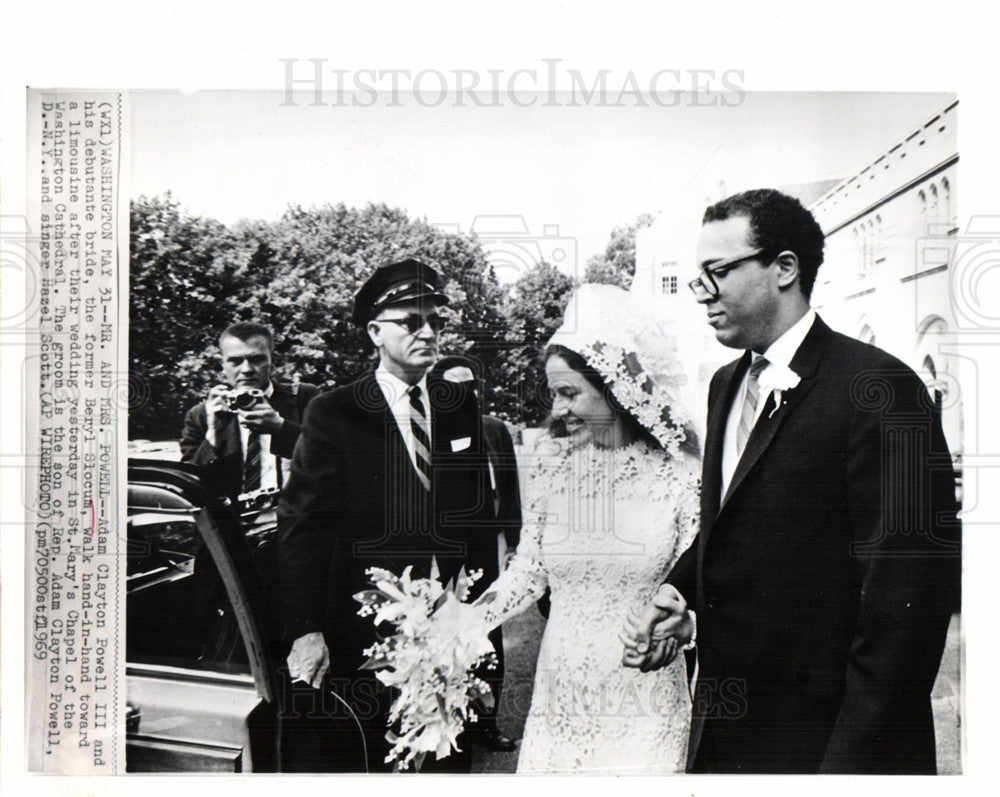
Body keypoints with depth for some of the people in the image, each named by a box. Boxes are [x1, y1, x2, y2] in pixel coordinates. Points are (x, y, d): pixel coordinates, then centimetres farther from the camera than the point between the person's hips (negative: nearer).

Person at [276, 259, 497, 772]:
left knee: (449, 759, 15)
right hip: (361, 634, -3)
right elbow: (300, 524, -7)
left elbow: (480, 513, 11)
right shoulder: (332, 415, -4)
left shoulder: (462, 406, 7)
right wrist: (304, 629, -14)